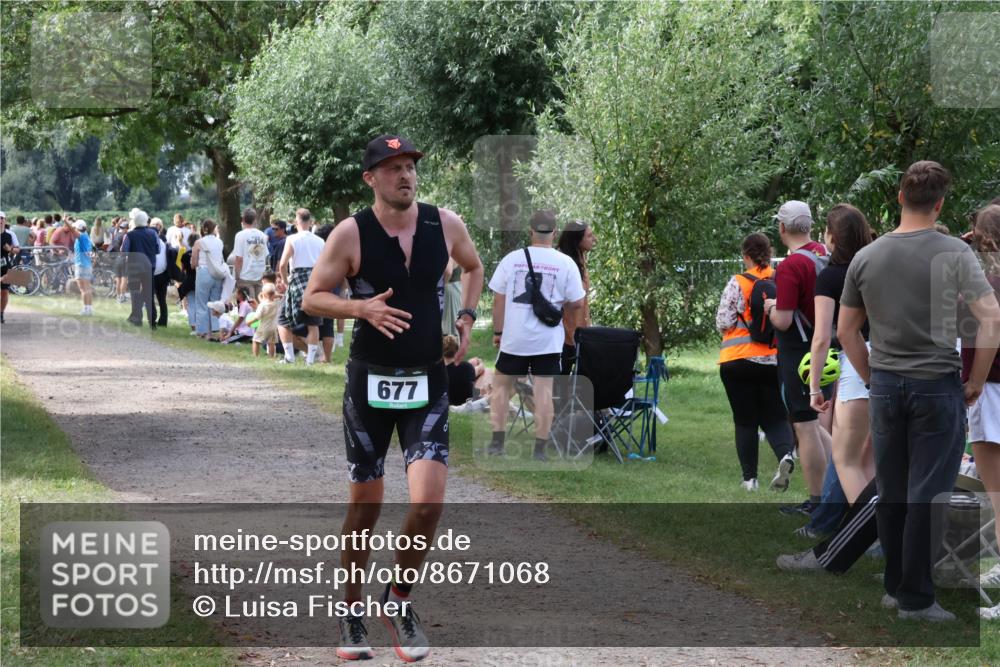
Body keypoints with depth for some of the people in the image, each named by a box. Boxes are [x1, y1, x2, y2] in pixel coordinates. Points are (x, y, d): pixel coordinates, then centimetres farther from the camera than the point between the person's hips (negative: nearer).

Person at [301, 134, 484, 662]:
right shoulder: (351, 233, -10)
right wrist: (362, 307, -21)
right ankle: (351, 611, 25)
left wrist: (467, 316, 5)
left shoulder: (445, 224, -1)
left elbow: (473, 267, 20)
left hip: (427, 383, 2)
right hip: (370, 382, -2)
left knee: (428, 501, -12)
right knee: (365, 505, 6)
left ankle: (399, 598, 12)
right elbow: (311, 298, -5)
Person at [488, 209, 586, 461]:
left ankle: (497, 442, 10)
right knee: (543, 390, 1)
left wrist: (497, 332, 11)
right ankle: (540, 449, 1)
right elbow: (577, 303, -2)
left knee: (501, 385, 14)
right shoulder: (565, 263, -4)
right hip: (547, 340, -1)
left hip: (514, 337, 1)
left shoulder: (512, 259, -1)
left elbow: (498, 300, 1)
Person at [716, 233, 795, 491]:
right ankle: (785, 455, -20)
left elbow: (724, 323, -11)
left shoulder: (737, 283, -10)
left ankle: (749, 478, 10)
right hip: (775, 361, 2)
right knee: (775, 417, 9)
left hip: (739, 361, -2)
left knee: (745, 421, 8)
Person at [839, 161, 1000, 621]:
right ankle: (916, 598, -1)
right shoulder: (954, 254, -9)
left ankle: (895, 586, 19)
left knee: (891, 493, 12)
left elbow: (846, 331, 8)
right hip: (937, 388, -4)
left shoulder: (865, 258, 3)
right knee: (927, 495, -2)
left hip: (886, 388, 4)